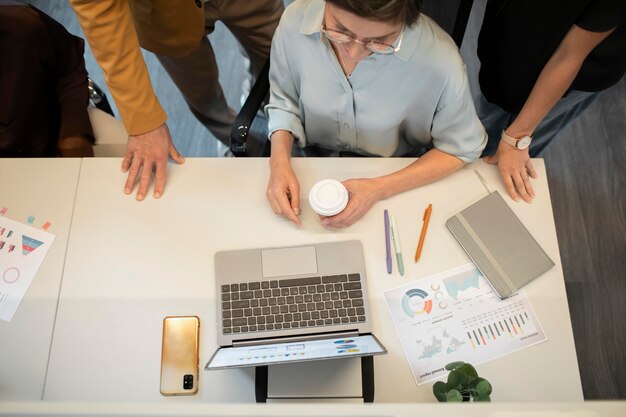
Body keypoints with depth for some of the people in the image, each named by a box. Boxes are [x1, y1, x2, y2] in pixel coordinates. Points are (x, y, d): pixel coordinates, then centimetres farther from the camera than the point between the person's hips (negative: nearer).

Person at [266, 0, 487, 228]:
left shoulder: (440, 59, -29)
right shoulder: (294, 21, -21)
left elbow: (460, 147, -13)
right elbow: (283, 103, -2)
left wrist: (381, 188, -22)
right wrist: (280, 163, -18)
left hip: (397, 176, -1)